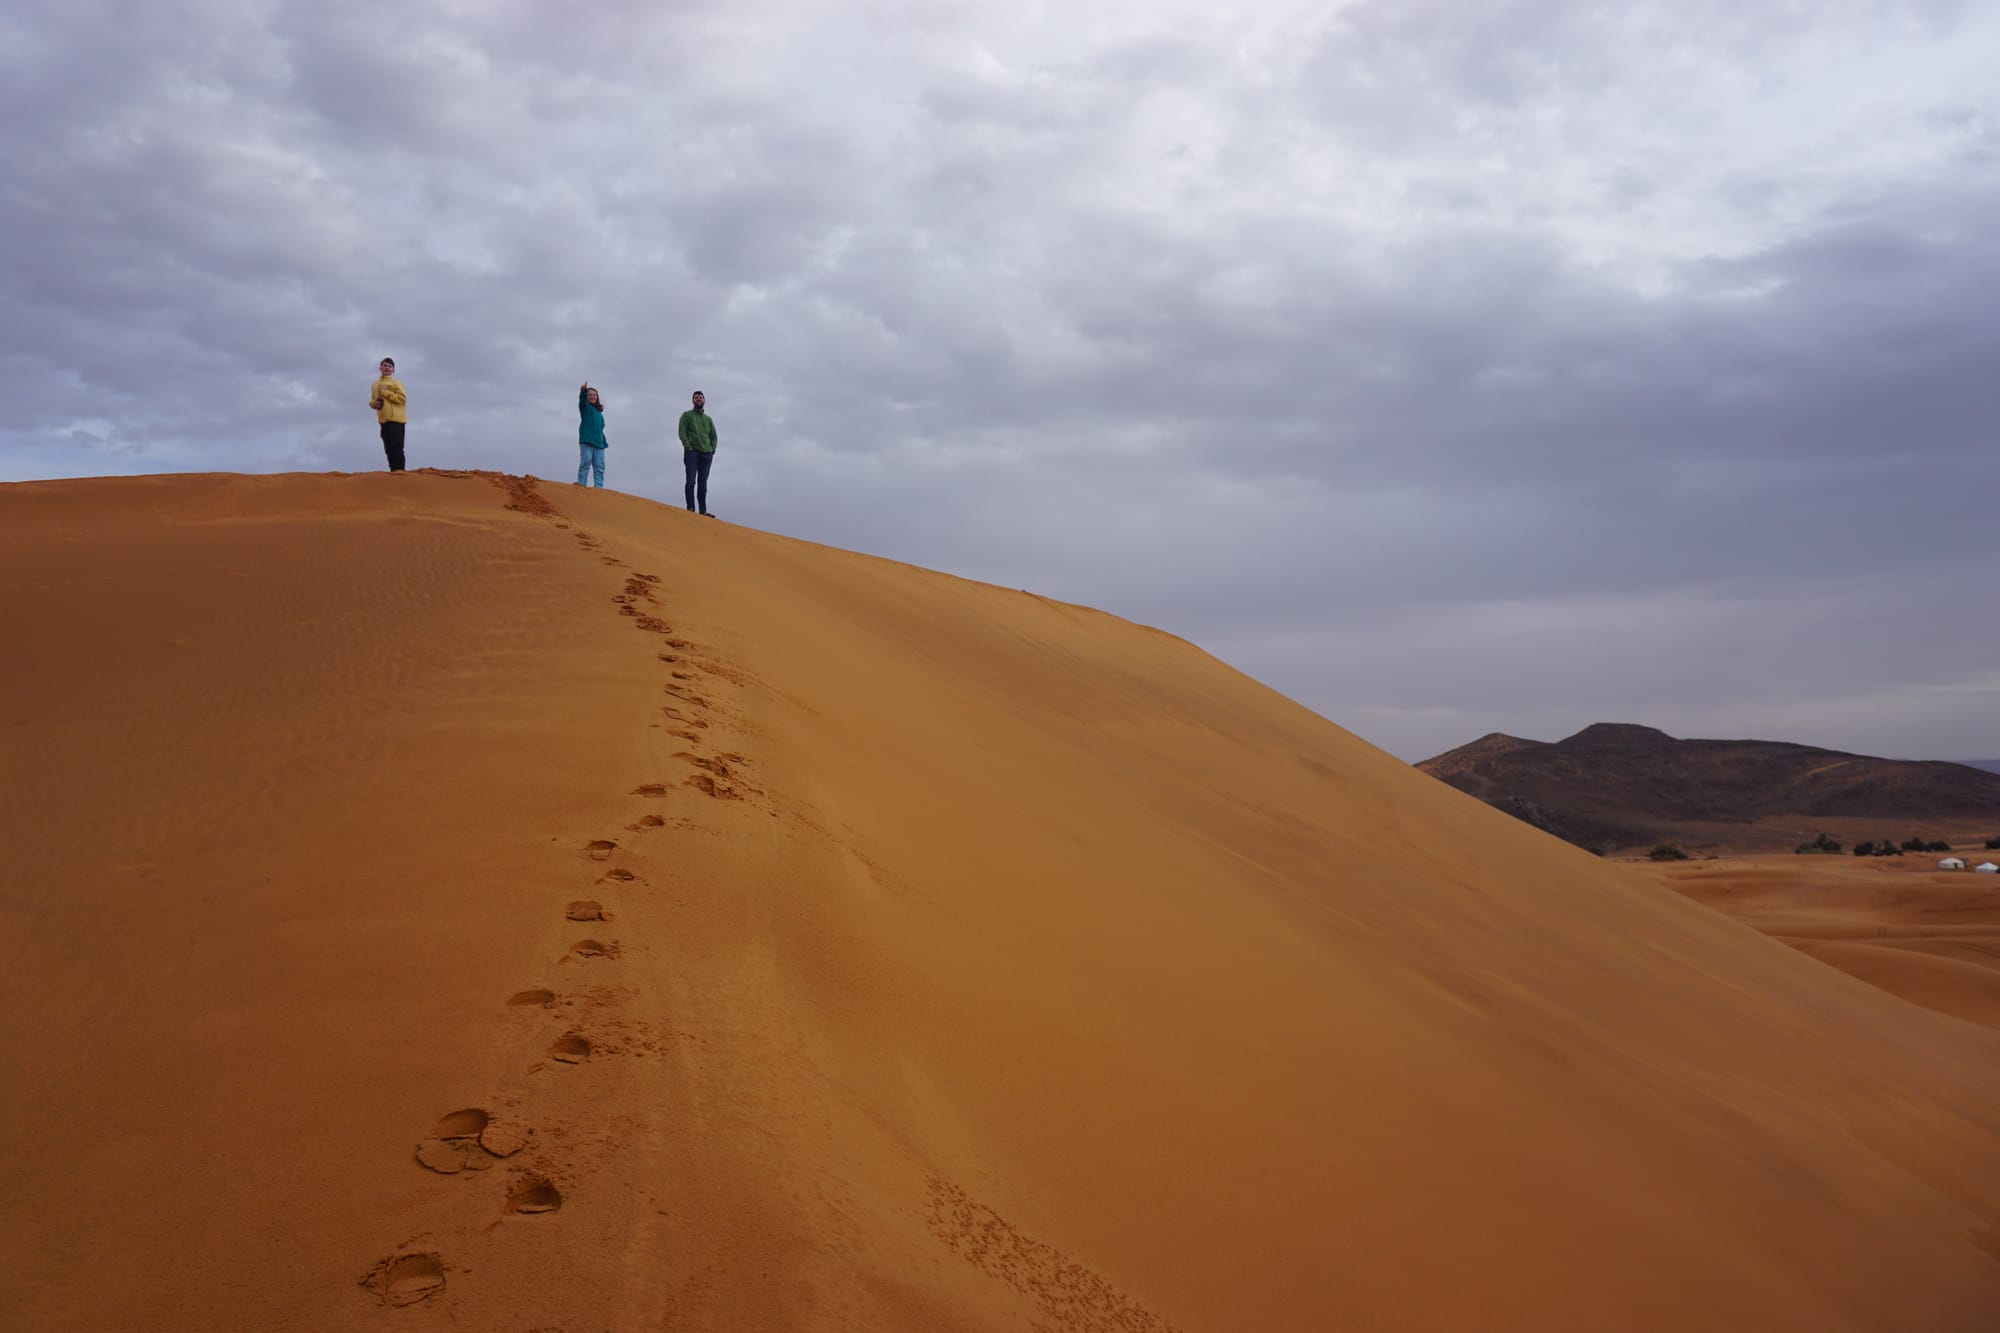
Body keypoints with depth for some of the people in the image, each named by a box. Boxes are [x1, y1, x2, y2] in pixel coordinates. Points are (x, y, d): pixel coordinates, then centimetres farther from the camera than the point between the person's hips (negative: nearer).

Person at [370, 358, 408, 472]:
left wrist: (385, 393, -13)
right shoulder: (376, 384, 17)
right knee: (388, 448, 7)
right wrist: (374, 403, 0)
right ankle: (393, 470, 10)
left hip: (396, 419, -7)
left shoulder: (396, 383, -2)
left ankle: (399, 469, -12)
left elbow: (402, 398, -12)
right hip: (383, 420, 7)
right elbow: (372, 399, 24)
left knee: (396, 447, -11)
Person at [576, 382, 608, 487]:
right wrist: (583, 391, -35)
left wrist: (604, 442, 14)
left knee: (599, 466, -2)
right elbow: (582, 400, -14)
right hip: (586, 440, -5)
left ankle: (599, 486, -5)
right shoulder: (585, 407, 9)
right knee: (586, 462, -14)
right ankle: (581, 483, -16)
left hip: (598, 441, 5)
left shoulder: (599, 412, 24)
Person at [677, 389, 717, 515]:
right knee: (691, 481, -10)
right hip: (692, 452, -4)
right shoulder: (687, 415, 9)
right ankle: (691, 508, -14)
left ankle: (703, 510, 1)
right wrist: (688, 447, -12)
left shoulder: (708, 419, 22)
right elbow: (682, 432, -1)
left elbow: (714, 436, 20)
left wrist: (712, 449, 4)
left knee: (703, 484, 3)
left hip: (706, 454, 4)